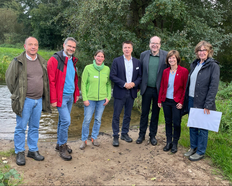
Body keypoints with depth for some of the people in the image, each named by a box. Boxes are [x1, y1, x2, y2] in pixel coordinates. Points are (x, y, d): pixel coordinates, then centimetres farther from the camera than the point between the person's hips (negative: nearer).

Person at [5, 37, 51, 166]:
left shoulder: (43, 62, 8)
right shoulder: (18, 62, -7)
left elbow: (47, 80, 18)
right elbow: (9, 79, -1)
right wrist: (17, 95, 4)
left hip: (39, 100, 5)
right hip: (25, 101, -4)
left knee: (35, 127, 13)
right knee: (21, 128, 3)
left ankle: (33, 150, 26)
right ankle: (20, 153, 16)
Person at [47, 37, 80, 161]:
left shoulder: (72, 61, 11)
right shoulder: (55, 60, -13)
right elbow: (51, 81, -16)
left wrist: (77, 93, 16)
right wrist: (53, 99, -18)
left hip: (70, 96, 7)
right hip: (61, 96, -7)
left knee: (63, 120, 15)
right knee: (66, 120, -9)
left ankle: (59, 144, 29)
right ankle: (62, 147, 9)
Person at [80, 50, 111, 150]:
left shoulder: (107, 69, 3)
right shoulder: (88, 68, -4)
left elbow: (109, 84, 10)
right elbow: (83, 84, -3)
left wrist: (108, 97, 1)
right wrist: (85, 98, -8)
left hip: (102, 99, 2)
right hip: (90, 99, -2)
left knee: (98, 119, 10)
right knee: (87, 120, -1)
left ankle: (94, 138, 28)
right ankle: (84, 140, 16)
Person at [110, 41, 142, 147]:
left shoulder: (137, 62, 8)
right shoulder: (117, 61, -2)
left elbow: (140, 76, 8)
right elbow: (112, 76, -8)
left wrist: (134, 83, -12)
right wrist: (124, 84, -16)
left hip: (131, 92, 4)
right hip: (120, 93, -3)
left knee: (128, 115, 13)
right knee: (116, 115, 0)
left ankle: (124, 133, 27)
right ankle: (115, 136, 11)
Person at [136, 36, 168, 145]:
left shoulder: (166, 55, -4)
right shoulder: (143, 55, 2)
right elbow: (140, 71, 7)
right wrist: (139, 85, 3)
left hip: (159, 90, -1)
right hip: (146, 89, 1)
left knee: (155, 113, 12)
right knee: (144, 113, 10)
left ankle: (153, 135, 27)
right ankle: (142, 134, 25)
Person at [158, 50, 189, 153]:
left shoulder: (184, 71, -7)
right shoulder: (165, 71, 7)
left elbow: (185, 88, -7)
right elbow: (162, 87, 11)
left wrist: (181, 102, -11)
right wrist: (159, 100, 8)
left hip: (176, 102, -4)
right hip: (166, 101, 4)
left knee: (176, 123, 2)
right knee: (168, 122, 12)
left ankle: (175, 143, 20)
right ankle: (168, 142, 25)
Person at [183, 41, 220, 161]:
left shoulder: (213, 66, -8)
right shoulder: (194, 64, 12)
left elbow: (213, 87, -13)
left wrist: (208, 105, -18)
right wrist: (186, 99, 9)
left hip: (203, 102, -6)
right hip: (191, 100, 6)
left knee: (202, 128, 5)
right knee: (192, 126, 15)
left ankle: (200, 152, 19)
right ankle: (193, 147, 32)